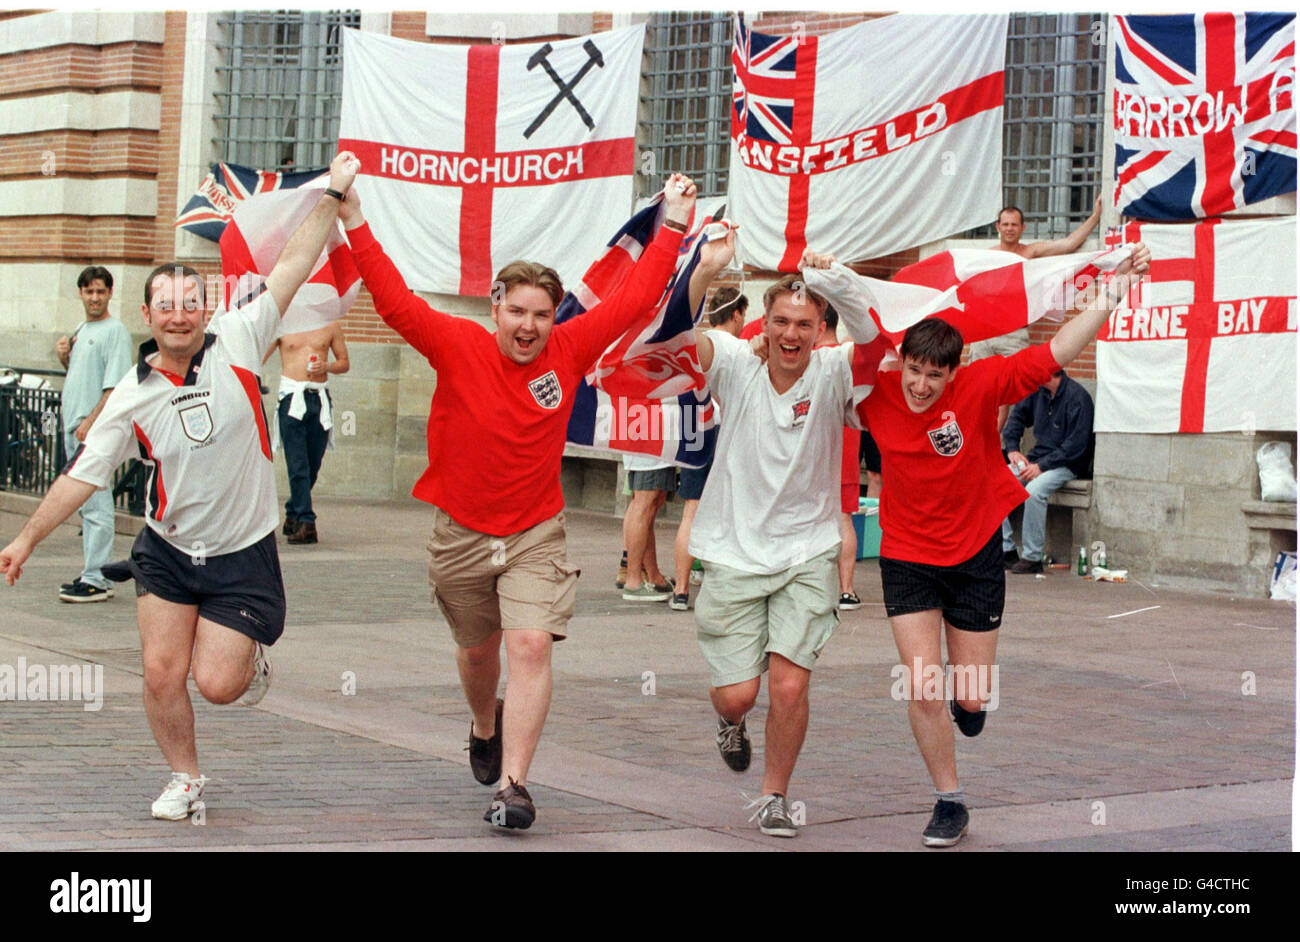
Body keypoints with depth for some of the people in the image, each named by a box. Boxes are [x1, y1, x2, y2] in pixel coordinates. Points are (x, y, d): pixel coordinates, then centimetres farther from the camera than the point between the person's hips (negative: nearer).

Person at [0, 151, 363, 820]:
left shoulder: (237, 346, -8)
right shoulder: (132, 396, -4)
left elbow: (293, 267, -9)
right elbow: (82, 474, 2)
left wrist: (333, 196, -12)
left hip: (244, 556, -2)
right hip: (167, 552, 2)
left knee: (217, 683, -9)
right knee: (162, 673, -2)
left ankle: (255, 656, 28)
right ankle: (185, 779, 22)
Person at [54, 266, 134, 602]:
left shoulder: (115, 332, -8)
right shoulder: (80, 332, 19)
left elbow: (115, 386, -15)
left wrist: (91, 421, -22)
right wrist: (65, 358, 7)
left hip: (97, 429, -9)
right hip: (74, 427, 9)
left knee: (95, 503, -9)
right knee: (86, 505, 12)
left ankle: (96, 580, -9)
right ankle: (92, 572, 18)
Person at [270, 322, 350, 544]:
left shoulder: (331, 325, 11)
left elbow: (344, 363, 16)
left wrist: (327, 366, -4)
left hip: (319, 399, 3)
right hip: (292, 398, -3)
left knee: (313, 465, 8)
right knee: (297, 465, -9)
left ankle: (293, 514, 25)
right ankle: (305, 521, -10)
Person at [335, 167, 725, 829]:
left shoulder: (569, 351, -6)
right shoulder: (459, 346, -11)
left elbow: (633, 301, -1)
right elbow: (396, 303, -18)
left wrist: (672, 228, -4)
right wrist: (356, 226, -27)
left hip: (536, 533, 0)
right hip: (461, 533, 0)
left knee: (532, 645, -16)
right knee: (477, 648, 19)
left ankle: (514, 784, -13)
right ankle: (485, 728, 51)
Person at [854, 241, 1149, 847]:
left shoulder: (979, 387, -16)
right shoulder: (877, 394, -13)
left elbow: (1054, 353, -19)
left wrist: (1111, 294, -25)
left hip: (976, 554, 0)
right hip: (907, 558, 0)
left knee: (970, 695, 8)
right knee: (922, 689, -10)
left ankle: (970, 698, 49)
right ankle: (949, 803, 10)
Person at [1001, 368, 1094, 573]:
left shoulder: (1077, 397, -15)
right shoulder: (1037, 391, 7)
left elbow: (1076, 445, -19)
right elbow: (1017, 416, 24)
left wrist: (1042, 466, -23)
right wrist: (1012, 448, 7)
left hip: (1066, 465, -8)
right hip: (1037, 459, 8)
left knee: (1034, 490, -35)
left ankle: (1032, 558, -25)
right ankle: (1006, 549, -10)